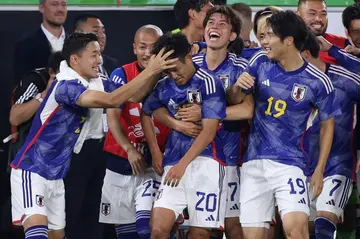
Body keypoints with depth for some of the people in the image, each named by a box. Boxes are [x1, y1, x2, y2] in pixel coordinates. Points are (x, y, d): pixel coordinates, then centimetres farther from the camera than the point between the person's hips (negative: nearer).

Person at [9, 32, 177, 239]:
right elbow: (111, 100, -34)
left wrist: (157, 70, -13)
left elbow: (134, 95, 4)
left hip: (55, 175, 10)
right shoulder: (66, 86, -23)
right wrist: (150, 71, -31)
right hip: (31, 171, -10)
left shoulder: (94, 83, 3)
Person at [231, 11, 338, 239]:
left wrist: (319, 170, 0)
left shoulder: (317, 81, -8)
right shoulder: (261, 62, 0)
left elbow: (327, 124, 4)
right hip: (254, 162, 4)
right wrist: (238, 86, -13)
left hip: (289, 163, -4)